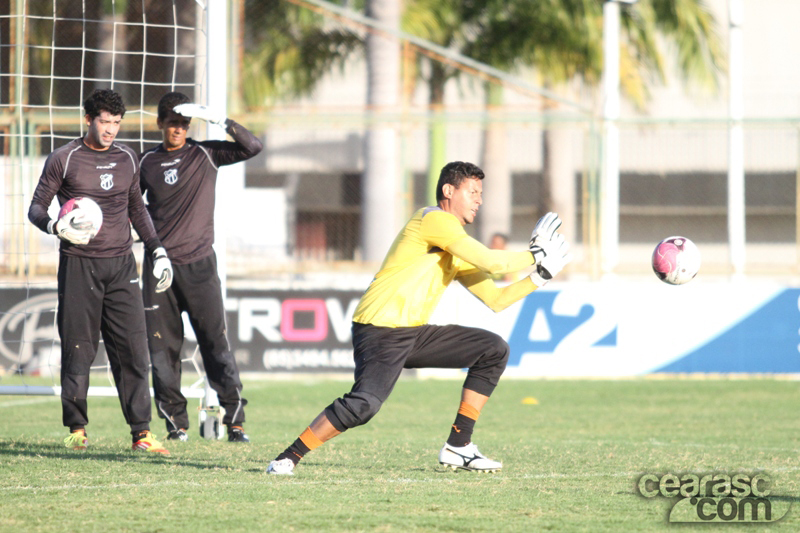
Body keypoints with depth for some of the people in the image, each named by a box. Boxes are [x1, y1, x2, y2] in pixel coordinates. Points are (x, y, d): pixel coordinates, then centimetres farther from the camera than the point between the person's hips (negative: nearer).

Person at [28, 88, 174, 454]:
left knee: (133, 349, -4)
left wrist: (156, 249, 20)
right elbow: (36, 207, 2)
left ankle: (141, 432, -2)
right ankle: (76, 429, 8)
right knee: (78, 350, -3)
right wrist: (55, 226, -18)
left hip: (121, 264, 3)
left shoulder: (127, 159, 13)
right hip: (79, 265, -3)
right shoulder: (64, 160, 0)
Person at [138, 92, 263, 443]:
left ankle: (235, 421, -2)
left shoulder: (205, 155, 3)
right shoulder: (147, 162, 10)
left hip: (199, 263, -2)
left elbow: (251, 147, -10)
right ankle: (175, 423, 7)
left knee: (216, 343, -5)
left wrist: (217, 119, -20)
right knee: (162, 347, 0)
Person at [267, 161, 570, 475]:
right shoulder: (434, 219, -9)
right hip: (379, 331, -10)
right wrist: (534, 256, -4)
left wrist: (539, 277, 12)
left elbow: (496, 299, 21)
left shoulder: (458, 252, 20)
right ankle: (289, 457, -16)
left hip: (414, 334, 10)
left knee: (494, 351, 8)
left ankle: (458, 447, 8)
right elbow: (490, 262, -18)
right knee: (363, 405, -31)